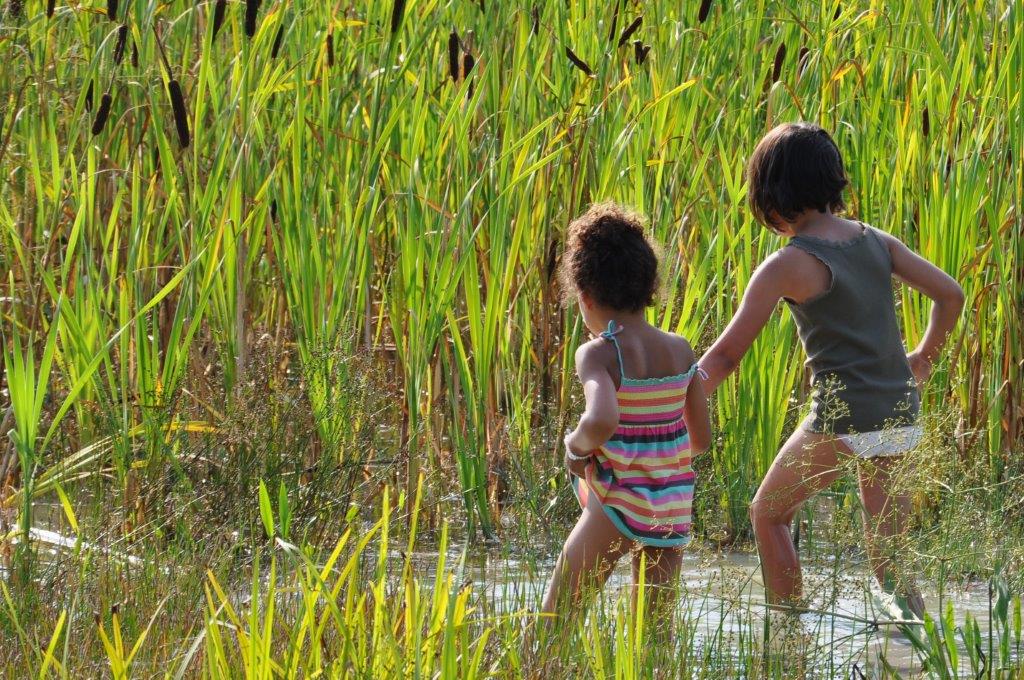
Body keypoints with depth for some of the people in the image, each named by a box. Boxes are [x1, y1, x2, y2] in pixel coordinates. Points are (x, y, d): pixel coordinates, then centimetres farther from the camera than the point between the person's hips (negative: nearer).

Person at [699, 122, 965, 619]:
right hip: (901, 417, 6)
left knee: (768, 513, 17)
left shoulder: (787, 266, -9)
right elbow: (949, 294, 9)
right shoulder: (874, 240, 7)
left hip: (843, 422, -6)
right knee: (886, 557, 15)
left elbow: (726, 355, -8)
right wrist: (923, 359, 25)